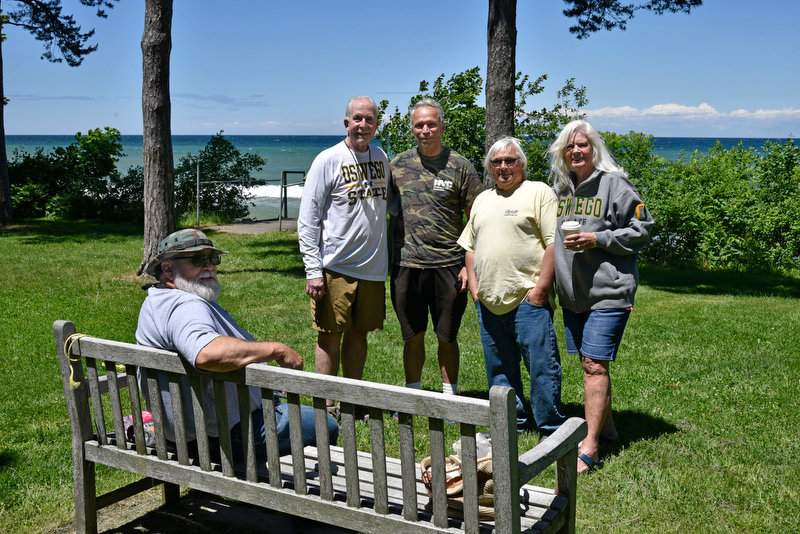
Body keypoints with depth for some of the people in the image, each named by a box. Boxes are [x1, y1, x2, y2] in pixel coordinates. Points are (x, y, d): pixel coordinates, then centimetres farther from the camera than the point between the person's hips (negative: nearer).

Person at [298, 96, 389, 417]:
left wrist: (387, 257, 16)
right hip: (335, 266, -5)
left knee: (359, 333, 13)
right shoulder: (328, 160, -8)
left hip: (372, 266, 5)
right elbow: (307, 219, -9)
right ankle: (328, 406, 12)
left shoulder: (381, 158, 10)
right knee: (331, 335, 1)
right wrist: (313, 270, -15)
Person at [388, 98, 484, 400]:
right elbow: (386, 210, 14)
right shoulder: (398, 164, 6)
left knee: (447, 337, 9)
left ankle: (450, 397, 24)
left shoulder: (459, 166, -1)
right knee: (413, 336, 12)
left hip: (448, 265, -2)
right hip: (406, 264, 2)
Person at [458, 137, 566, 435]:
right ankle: (512, 422, 26)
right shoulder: (482, 200, 20)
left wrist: (541, 287, -14)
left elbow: (554, 242, -9)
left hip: (528, 299, -6)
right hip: (488, 300, 7)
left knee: (541, 364, -3)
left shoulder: (539, 192, -1)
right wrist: (474, 287, 12)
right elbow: (470, 246, 23)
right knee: (499, 368, 13)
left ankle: (551, 428, 9)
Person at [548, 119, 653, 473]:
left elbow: (641, 231, -6)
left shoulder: (614, 184, -5)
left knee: (595, 365, -10)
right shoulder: (559, 188, 13)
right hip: (572, 294, 7)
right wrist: (549, 281, 13)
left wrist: (597, 239, -16)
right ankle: (606, 426, 31)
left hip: (608, 292, -6)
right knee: (589, 363, 14)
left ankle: (589, 447, -7)